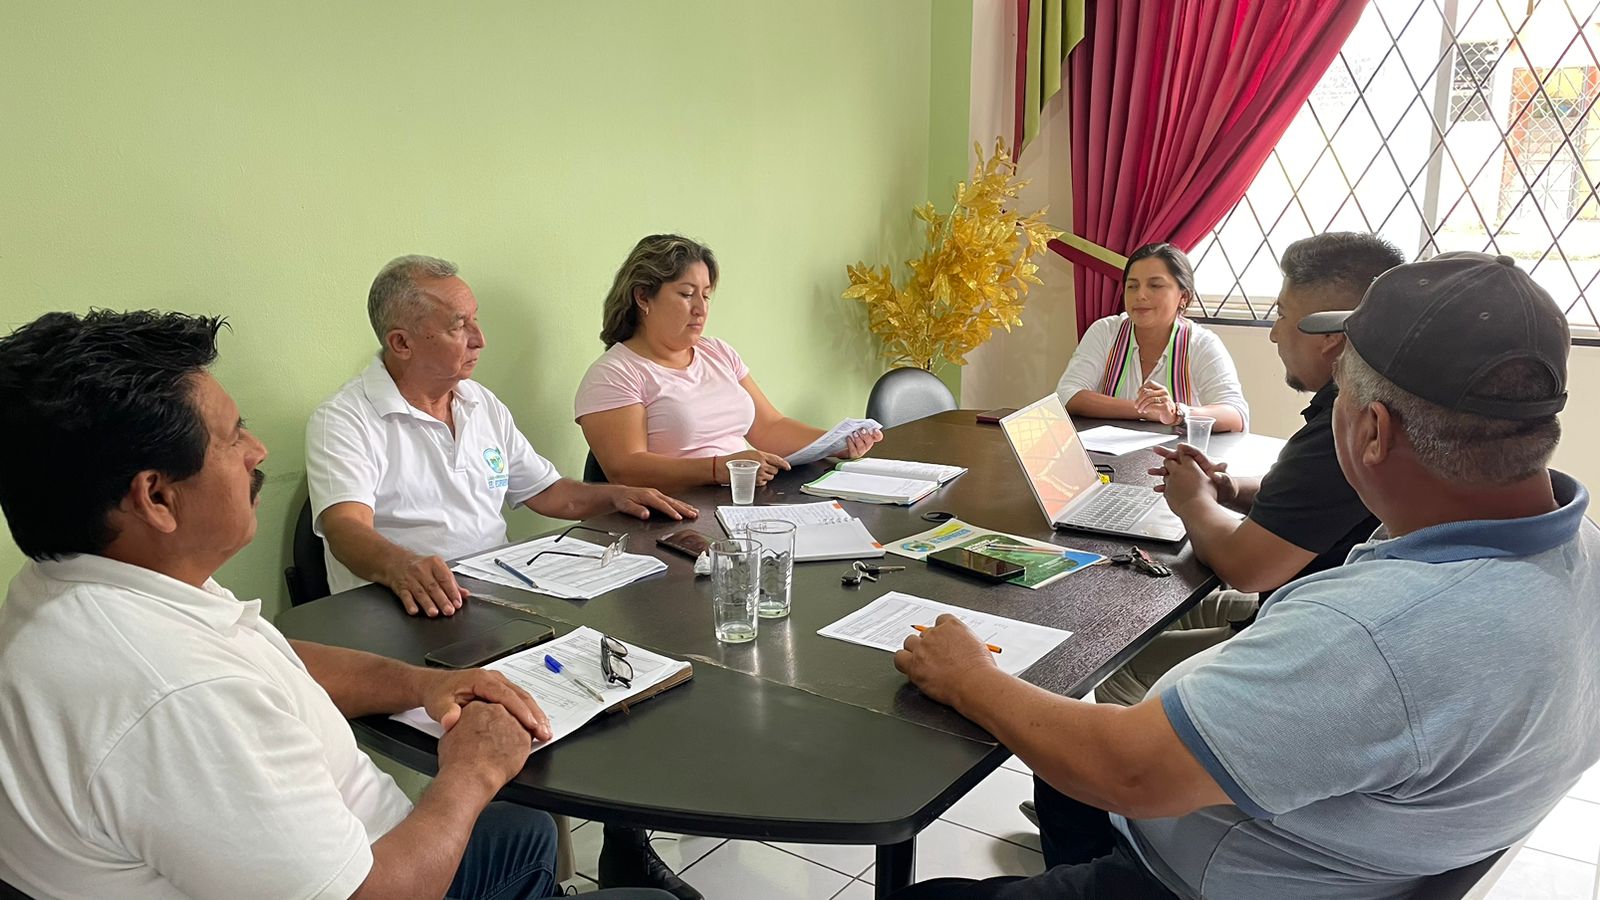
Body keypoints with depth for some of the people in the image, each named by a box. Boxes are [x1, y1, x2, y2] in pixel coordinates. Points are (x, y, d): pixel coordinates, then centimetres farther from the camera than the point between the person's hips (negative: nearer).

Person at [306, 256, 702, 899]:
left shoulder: (483, 406, 17)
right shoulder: (345, 421, -6)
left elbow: (544, 490, 25)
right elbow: (347, 527, -22)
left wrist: (613, 495, 5)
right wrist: (403, 565, -45)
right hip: (406, 618, -6)